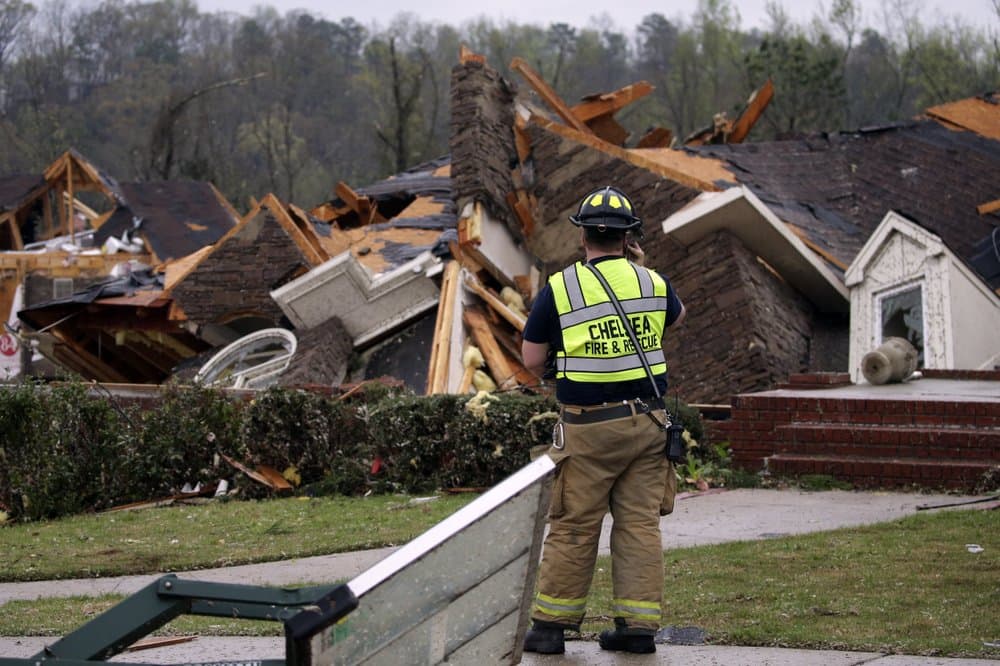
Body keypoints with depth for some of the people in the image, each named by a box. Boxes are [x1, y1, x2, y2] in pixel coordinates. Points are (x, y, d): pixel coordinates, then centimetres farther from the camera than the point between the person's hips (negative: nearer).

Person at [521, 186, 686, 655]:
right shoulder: (653, 283, 3)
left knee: (573, 528, 3)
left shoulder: (559, 288, -7)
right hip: (646, 422, 3)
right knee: (640, 523, 7)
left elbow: (532, 360, -2)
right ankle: (638, 625, 7)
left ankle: (550, 625, 8)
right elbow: (677, 316, 27)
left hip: (588, 427, -3)